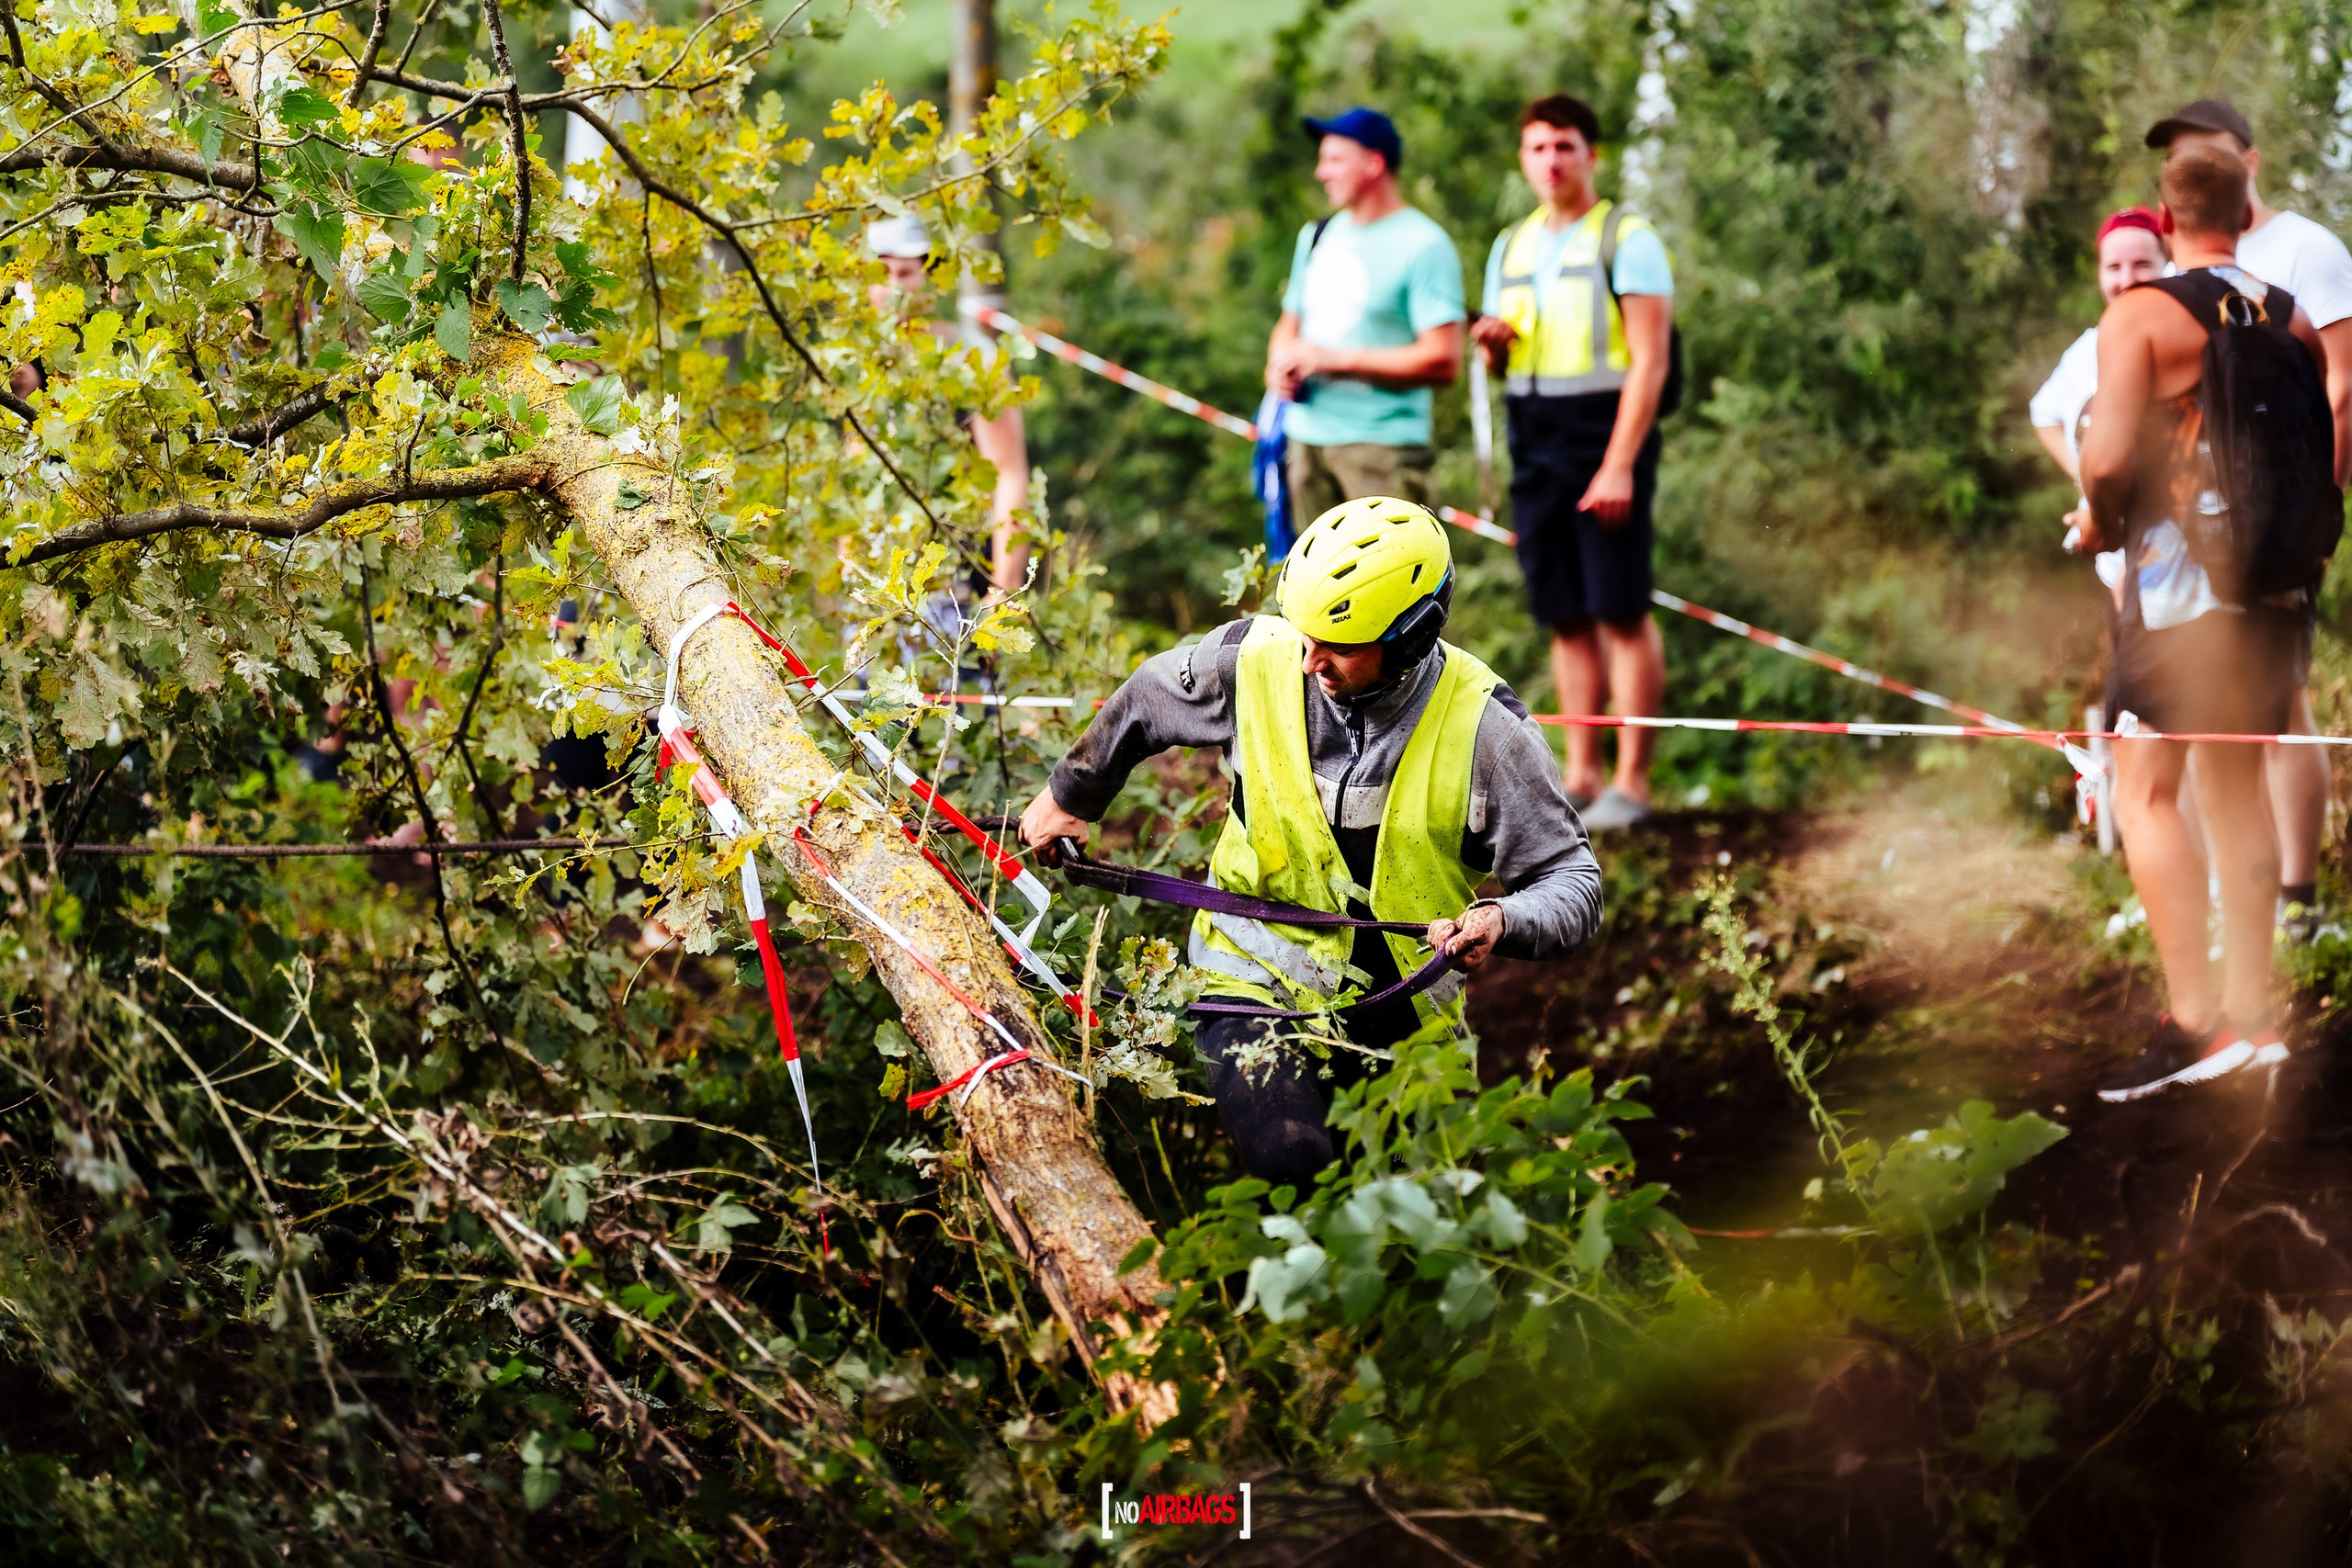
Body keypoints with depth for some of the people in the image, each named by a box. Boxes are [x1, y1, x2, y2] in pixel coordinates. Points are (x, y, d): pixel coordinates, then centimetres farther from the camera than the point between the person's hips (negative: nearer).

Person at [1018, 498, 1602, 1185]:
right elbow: (1144, 703, 10)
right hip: (1261, 975, -1)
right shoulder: (1256, 662, -13)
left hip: (1401, 1009, 2)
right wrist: (1070, 797, 25)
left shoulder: (1483, 728, -17)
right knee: (1288, 1160, -25)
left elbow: (1573, 879, -12)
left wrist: (1501, 922, -35)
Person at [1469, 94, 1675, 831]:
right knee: (1567, 620, 7)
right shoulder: (1511, 246, 16)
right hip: (1535, 451, 6)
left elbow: (1650, 360, -10)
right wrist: (1491, 342, -2)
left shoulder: (1627, 238, -4)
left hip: (1606, 440, -6)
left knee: (1624, 614, -6)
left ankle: (1632, 780, -3)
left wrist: (1619, 465, -18)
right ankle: (1580, 775, 11)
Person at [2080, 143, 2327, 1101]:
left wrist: (2101, 522, 2)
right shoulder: (2291, 320, 8)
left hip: (2180, 580, -6)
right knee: (2238, 784, 15)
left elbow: (2109, 457, -18)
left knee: (2145, 789, -3)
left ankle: (2195, 1018, -13)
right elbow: (2327, 458, 11)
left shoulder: (2141, 315, -9)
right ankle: (2251, 1013, 17)